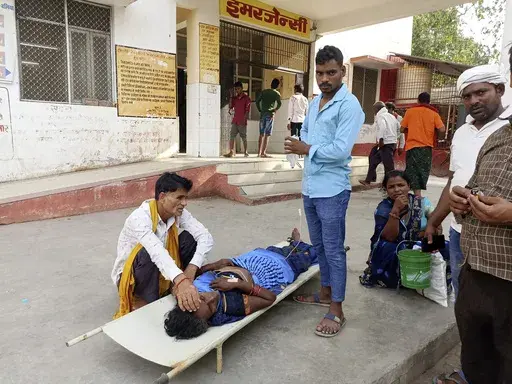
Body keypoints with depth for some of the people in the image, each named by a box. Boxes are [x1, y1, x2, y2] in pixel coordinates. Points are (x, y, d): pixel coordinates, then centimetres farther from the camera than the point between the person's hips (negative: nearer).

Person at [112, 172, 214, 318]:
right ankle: (142, 302, -18)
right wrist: (181, 282, -63)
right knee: (148, 253, -37)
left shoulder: (178, 213, -11)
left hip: (161, 272, 6)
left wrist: (191, 269, -34)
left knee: (188, 237, -15)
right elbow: (156, 250, -48)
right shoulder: (140, 217, -31)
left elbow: (206, 237, -19)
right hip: (130, 276, -5)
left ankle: (188, 288, -5)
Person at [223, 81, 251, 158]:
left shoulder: (246, 98, -1)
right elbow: (230, 107, 9)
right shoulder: (234, 98, 14)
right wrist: (231, 97, 5)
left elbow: (247, 110, -6)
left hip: (242, 121, -4)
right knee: (231, 136, -6)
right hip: (235, 121, 5)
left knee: (244, 137, 4)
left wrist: (244, 119, -15)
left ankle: (245, 151, 16)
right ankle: (231, 152, -9)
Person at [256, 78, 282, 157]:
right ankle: (263, 153, -9)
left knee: (261, 134, 11)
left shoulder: (264, 91, 12)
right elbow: (279, 103, -14)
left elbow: (257, 101, 7)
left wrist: (260, 110, 12)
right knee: (267, 135, -4)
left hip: (262, 114, 4)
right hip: (270, 114, -4)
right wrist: (275, 110, 1)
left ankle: (259, 152, 12)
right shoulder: (277, 93, 1)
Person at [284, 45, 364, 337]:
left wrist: (307, 149, -11)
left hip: (332, 190, -8)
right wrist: (301, 146, 1)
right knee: (319, 245, 18)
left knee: (333, 249, 0)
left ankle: (337, 310, 12)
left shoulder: (349, 105, -13)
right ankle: (326, 292, 35)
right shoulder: (315, 102, 13)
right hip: (310, 187, 8)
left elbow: (341, 150, -22)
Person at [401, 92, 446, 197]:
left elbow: (402, 129, 3)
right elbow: (442, 130, -4)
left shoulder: (410, 111, 3)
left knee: (413, 172, 2)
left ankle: (417, 196, -5)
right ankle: (418, 196, 12)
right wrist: (435, 135, 15)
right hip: (426, 147, 1)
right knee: (423, 172, 10)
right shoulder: (434, 113, 4)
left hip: (412, 146, -1)